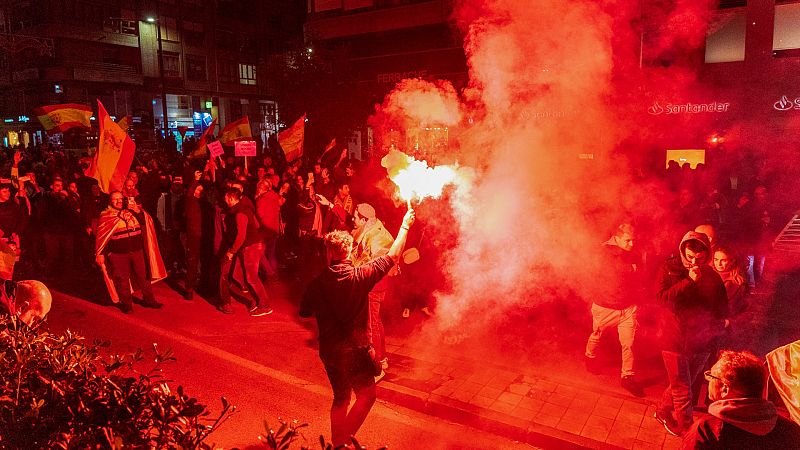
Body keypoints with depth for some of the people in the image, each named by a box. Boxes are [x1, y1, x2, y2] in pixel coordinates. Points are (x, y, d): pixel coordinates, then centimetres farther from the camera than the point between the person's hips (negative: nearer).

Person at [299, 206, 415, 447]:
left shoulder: (317, 283, -9)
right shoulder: (360, 275, -17)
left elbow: (304, 312, 5)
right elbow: (393, 256, -8)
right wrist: (405, 226, 3)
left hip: (328, 350, 4)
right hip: (355, 350, -4)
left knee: (341, 397, 22)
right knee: (367, 395, 13)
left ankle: (337, 442, 33)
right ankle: (344, 439, 4)